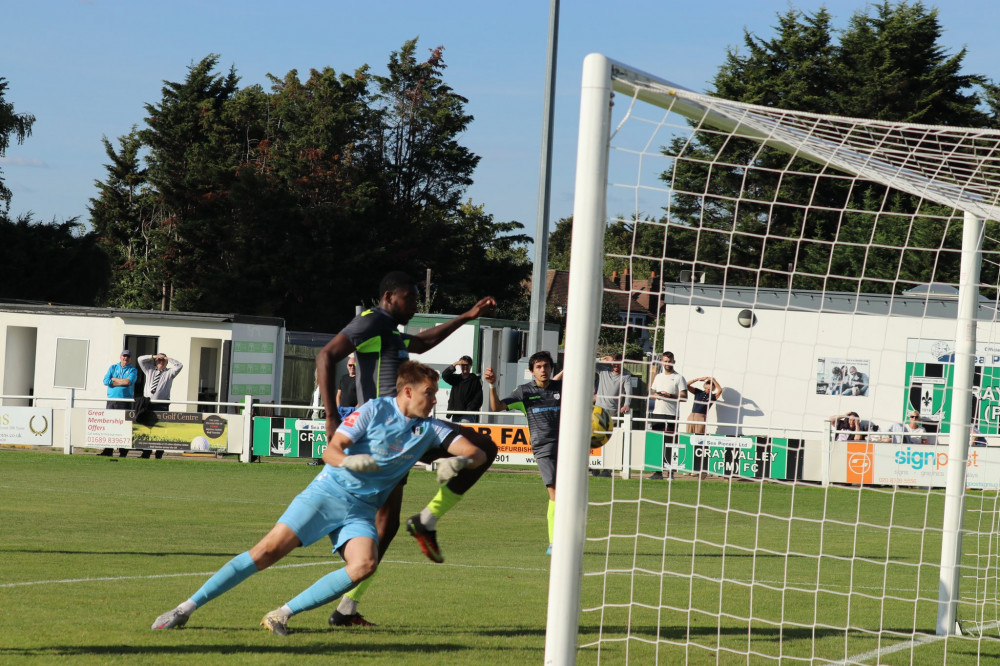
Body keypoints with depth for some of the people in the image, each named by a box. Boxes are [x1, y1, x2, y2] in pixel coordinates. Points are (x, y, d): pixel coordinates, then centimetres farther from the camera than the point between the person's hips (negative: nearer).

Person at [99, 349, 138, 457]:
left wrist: (114, 379, -3)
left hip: (125, 401, -3)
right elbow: (106, 381, 1)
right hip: (112, 400, 3)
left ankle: (123, 452, -4)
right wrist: (122, 382, -6)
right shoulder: (113, 367, 15)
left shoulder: (132, 370, 7)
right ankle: (108, 451, 5)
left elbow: (128, 381, -12)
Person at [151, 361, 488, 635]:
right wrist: (348, 461, -33)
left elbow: (477, 454, 2)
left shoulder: (429, 429, 5)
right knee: (268, 550, -16)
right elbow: (330, 450, -10)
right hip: (328, 492, -4)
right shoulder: (376, 410, -6)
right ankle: (186, 608, -9)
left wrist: (457, 461, -21)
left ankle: (282, 614, -20)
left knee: (364, 564, -27)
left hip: (361, 511, 4)